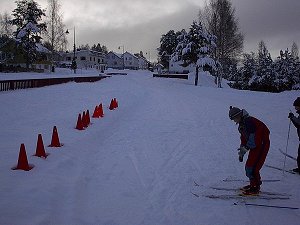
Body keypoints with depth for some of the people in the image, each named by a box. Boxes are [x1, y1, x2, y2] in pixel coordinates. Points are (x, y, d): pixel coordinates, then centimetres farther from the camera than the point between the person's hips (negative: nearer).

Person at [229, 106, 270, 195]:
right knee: (248, 166, 13)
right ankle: (254, 184, 28)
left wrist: (245, 149, -21)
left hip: (262, 144, -10)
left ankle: (255, 189, 1)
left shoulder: (249, 122, -23)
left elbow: (253, 139, -26)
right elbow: (244, 138, 17)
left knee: (251, 167, -9)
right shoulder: (242, 124, 9)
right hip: (255, 145, 10)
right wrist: (241, 153, 16)